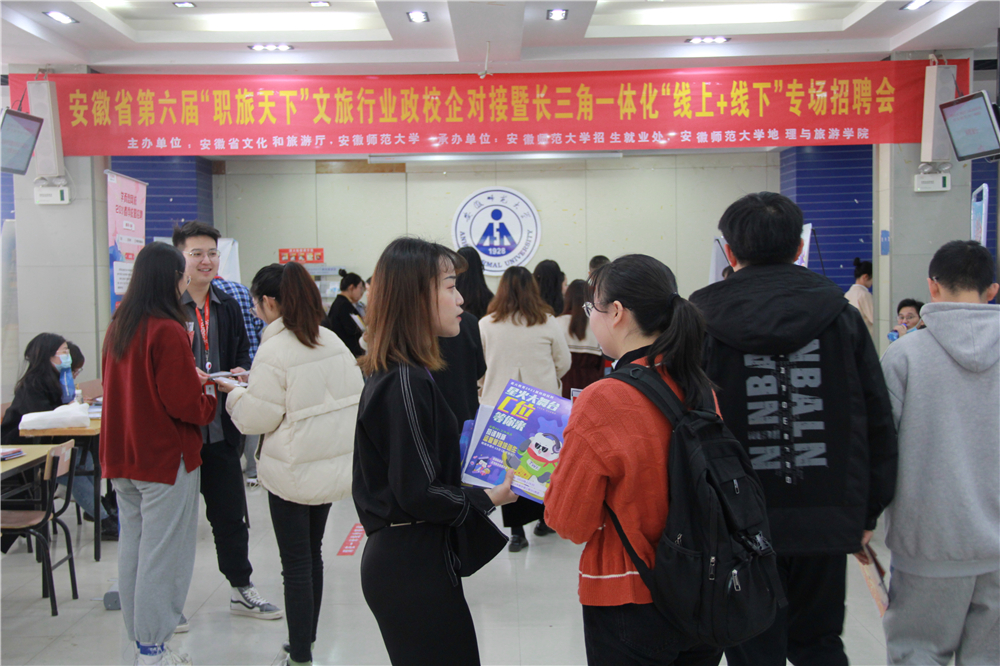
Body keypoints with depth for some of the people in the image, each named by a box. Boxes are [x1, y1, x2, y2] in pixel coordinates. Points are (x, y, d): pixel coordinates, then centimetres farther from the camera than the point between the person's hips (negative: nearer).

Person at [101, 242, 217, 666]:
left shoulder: (118, 327, 7)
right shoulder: (168, 331, -19)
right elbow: (184, 404, -20)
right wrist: (210, 399, 0)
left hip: (121, 455, 8)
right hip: (165, 457, -8)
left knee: (132, 547, 15)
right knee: (163, 554, 1)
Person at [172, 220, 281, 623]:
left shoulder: (228, 307, 10)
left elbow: (242, 352, 18)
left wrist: (240, 372, -3)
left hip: (220, 427, 6)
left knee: (231, 513, 15)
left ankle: (241, 589, 28)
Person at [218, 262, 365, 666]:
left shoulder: (274, 351, -17)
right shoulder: (332, 341, 3)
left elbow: (257, 418, -14)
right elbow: (355, 397, 9)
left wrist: (233, 392, 5)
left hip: (293, 471, -7)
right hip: (334, 463, 7)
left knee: (296, 563, 3)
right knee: (312, 555, 19)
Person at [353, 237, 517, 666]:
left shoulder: (393, 374, 10)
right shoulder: (407, 382, -20)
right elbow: (420, 493, -21)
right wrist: (489, 499, -8)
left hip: (397, 560, 10)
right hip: (414, 569, -10)